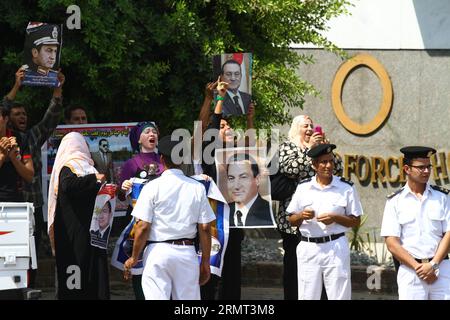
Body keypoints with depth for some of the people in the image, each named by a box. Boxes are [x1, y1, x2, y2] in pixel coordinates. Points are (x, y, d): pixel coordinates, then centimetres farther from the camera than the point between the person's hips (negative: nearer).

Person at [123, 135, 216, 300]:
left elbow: (143, 227, -6)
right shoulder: (197, 188, 3)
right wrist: (205, 262, 11)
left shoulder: (153, 187, -4)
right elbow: (205, 229, 3)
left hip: (158, 250, -3)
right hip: (187, 251, 3)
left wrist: (134, 258, 4)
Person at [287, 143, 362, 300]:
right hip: (308, 248, 2)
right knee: (307, 296, 2)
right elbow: (291, 220, 12)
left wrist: (335, 218, -13)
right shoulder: (303, 187, 7)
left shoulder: (346, 188, 2)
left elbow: (356, 221, 4)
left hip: (336, 247, -2)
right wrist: (302, 216, -11)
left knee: (340, 296, -3)